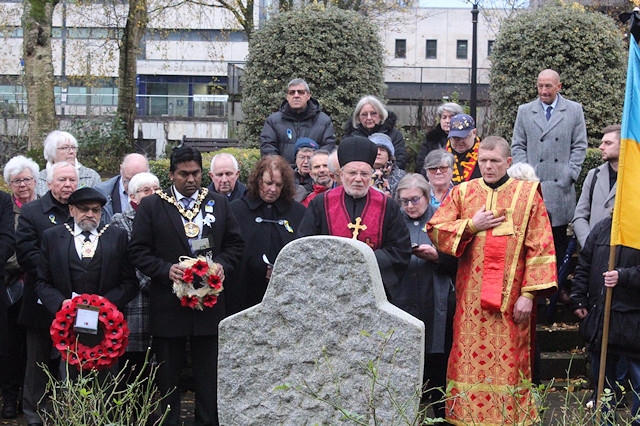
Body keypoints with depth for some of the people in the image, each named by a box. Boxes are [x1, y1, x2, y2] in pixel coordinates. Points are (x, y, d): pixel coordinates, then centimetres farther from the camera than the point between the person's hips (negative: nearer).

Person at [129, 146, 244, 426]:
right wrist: (166, 269, -17)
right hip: (168, 305, -2)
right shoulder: (151, 206, 0)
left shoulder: (219, 203, 9)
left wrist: (222, 265, -6)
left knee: (208, 375, 8)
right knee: (167, 375, 7)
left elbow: (235, 243, 13)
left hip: (209, 302, 2)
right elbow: (138, 251, -2)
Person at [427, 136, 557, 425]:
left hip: (511, 299, -2)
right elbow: (434, 230, 5)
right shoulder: (462, 192, 8)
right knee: (471, 360, 3)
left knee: (508, 364, 0)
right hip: (471, 298, 2)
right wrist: (471, 225, -6)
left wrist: (529, 293, -9)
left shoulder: (527, 194, 2)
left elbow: (539, 247, -2)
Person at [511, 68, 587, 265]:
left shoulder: (574, 110, 8)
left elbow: (580, 146, 7)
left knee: (560, 237, 1)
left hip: (561, 185, 0)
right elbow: (517, 146, 10)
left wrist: (569, 175, -4)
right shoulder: (524, 111, 11)